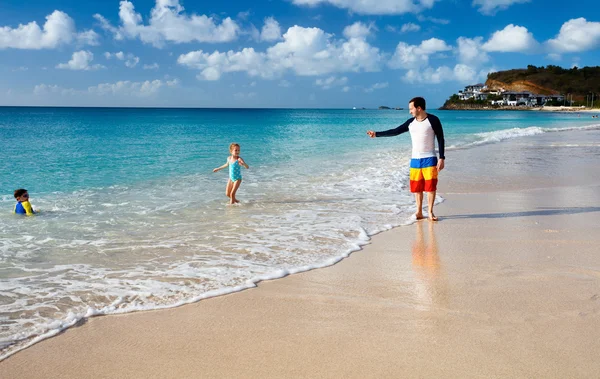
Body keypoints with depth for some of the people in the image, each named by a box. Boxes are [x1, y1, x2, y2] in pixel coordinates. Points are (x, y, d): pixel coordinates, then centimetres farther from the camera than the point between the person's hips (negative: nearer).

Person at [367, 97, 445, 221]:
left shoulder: (433, 120, -5)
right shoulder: (411, 122, 8)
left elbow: (440, 139, -5)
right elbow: (395, 131, 11)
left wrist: (441, 158, -10)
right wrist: (376, 134, 8)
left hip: (429, 159, -4)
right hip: (415, 160, 5)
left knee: (431, 186, -4)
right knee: (417, 187, 5)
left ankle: (430, 212, 6)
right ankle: (419, 212, 13)